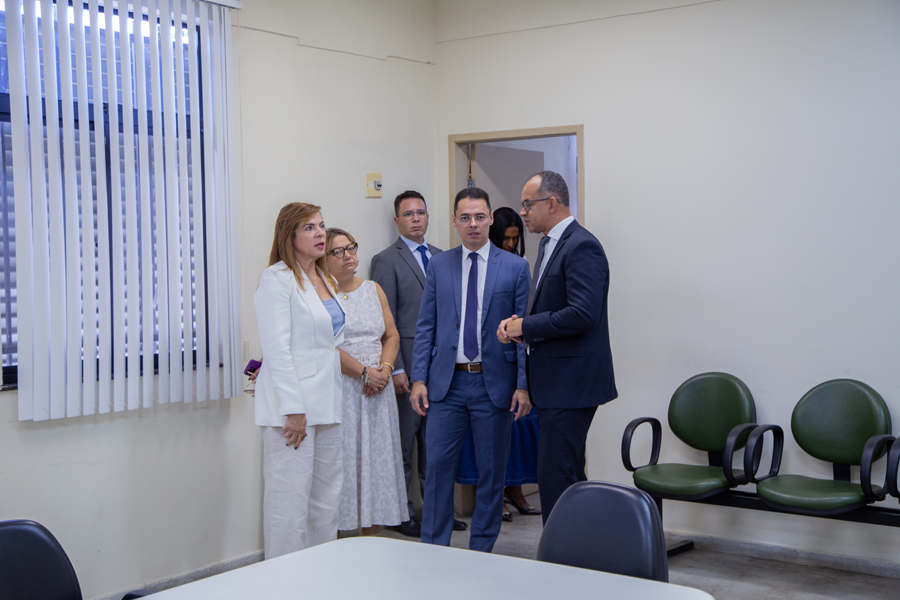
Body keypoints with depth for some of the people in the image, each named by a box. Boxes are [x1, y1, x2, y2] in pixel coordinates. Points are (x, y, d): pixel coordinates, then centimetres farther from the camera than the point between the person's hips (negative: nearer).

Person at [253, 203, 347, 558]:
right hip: (293, 404, -9)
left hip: (326, 402, 9)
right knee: (290, 499, -5)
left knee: (327, 497, 13)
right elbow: (277, 349, -16)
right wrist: (293, 409, -20)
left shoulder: (323, 278, 17)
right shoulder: (277, 279, -10)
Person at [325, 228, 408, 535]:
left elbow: (392, 335, 13)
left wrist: (384, 369, -5)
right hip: (340, 388, -5)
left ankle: (372, 538, 13)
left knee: (377, 457, 5)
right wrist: (363, 372, -14)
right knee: (342, 458, -5)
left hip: (377, 388, 5)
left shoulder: (373, 289, 15)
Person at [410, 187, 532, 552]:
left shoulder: (515, 267, 1)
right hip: (446, 383, 1)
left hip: (494, 384, -1)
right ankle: (433, 549, 14)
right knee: (438, 466, 2)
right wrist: (418, 378, -1)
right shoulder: (438, 266, 8)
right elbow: (425, 326, 7)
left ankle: (480, 552, 20)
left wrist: (524, 385, -8)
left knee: (491, 471, 7)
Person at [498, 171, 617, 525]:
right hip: (554, 382, 10)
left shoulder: (582, 247, -16)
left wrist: (525, 327, -16)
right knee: (568, 474, 16)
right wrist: (519, 321, 3)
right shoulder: (550, 245, 16)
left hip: (571, 384, -10)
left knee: (555, 476, -9)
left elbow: (582, 314, -26)